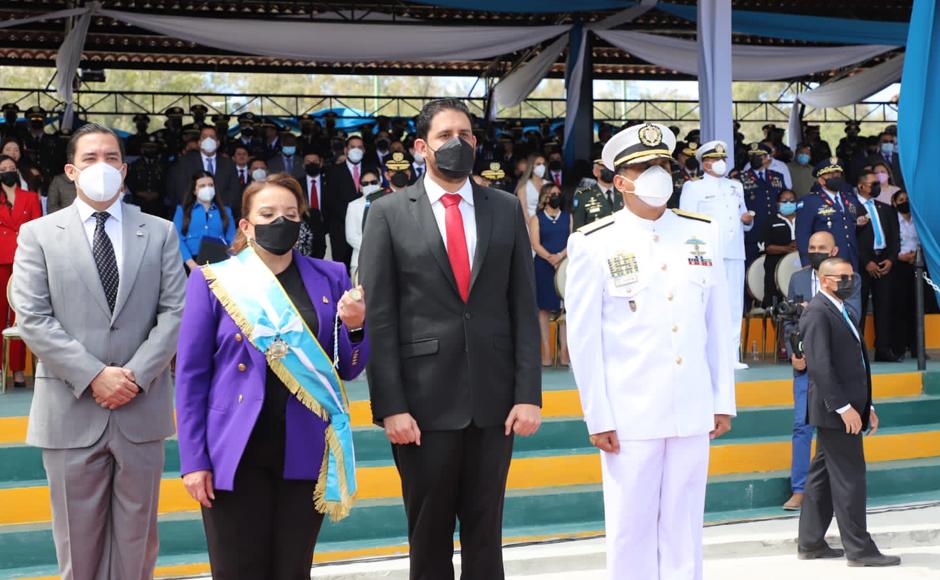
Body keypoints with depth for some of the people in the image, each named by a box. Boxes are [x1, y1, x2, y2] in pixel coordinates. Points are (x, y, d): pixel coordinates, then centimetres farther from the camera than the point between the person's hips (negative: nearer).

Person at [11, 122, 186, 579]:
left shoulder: (159, 233, 9)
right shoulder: (38, 235, 4)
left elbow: (175, 311, 1)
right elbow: (32, 319, -6)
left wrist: (135, 375, -12)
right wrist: (93, 377, -14)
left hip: (141, 409, 1)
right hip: (71, 411, -1)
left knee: (136, 541, 9)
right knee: (79, 542, 7)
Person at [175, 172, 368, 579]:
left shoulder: (330, 279, 7)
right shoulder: (214, 281, 1)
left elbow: (347, 370, 11)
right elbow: (191, 376, 0)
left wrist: (355, 328, -9)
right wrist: (193, 460, -6)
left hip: (305, 453, 2)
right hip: (237, 454, -2)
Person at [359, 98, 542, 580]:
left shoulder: (507, 210, 7)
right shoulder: (389, 214, 0)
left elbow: (524, 308, 5)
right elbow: (379, 318, -4)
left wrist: (529, 394, -2)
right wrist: (390, 406, -10)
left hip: (493, 399, 2)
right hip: (424, 401, -2)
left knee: (485, 530, 10)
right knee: (428, 532, 8)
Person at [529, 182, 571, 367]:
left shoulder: (568, 217, 12)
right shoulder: (536, 219, 8)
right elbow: (535, 244, -3)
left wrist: (560, 256, -15)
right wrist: (550, 259, -18)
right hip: (543, 267, -1)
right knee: (544, 308, 0)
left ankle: (564, 351, 2)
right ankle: (546, 352, 2)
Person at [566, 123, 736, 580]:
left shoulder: (702, 234, 8)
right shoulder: (593, 245, -5)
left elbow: (718, 323, 10)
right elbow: (583, 337, -5)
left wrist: (723, 400, 8)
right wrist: (598, 417, -7)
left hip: (693, 411, 4)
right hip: (630, 415, -3)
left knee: (684, 524, 9)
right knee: (631, 526, 3)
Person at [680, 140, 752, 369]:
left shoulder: (736, 186, 23)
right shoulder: (693, 187, 5)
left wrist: (748, 220, 4)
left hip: (735, 254, 5)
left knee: (735, 305, 3)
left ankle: (732, 356, 7)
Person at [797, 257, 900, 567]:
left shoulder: (840, 310, 18)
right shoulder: (817, 312, -13)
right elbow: (819, 365, -21)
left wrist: (867, 406, 17)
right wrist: (844, 407, -23)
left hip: (848, 409, 10)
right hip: (836, 412, -10)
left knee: (823, 477, 12)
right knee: (850, 478, -7)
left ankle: (810, 544, 18)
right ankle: (859, 550, -3)